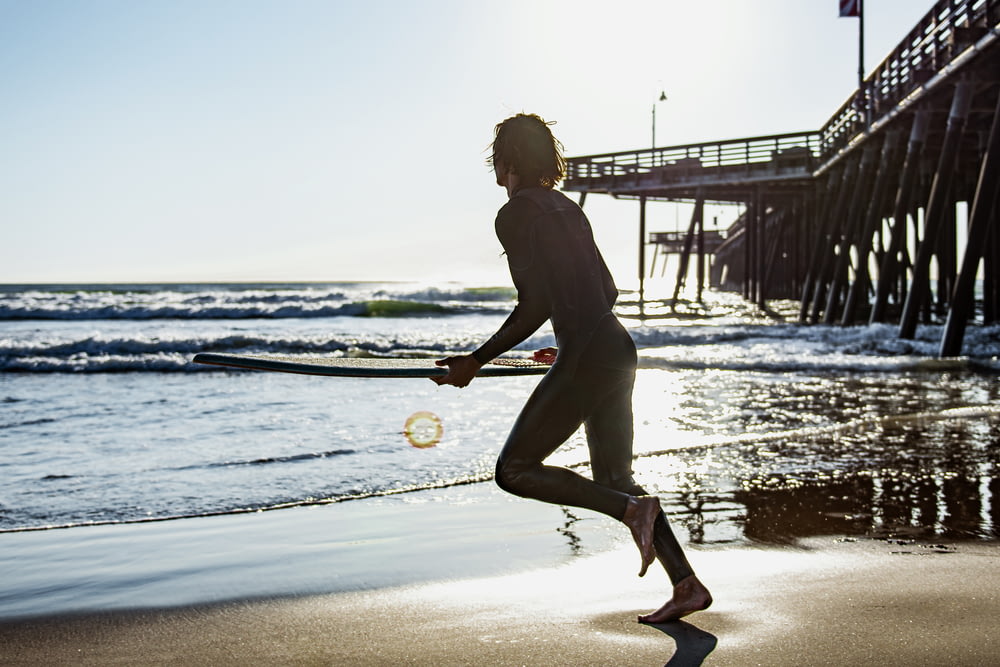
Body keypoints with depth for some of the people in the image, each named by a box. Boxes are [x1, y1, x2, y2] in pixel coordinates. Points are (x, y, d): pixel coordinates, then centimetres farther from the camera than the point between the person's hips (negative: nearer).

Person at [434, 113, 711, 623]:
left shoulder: (514, 215, -8)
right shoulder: (567, 208, 18)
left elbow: (536, 306, -16)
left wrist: (478, 360, -10)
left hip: (585, 357, -9)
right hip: (618, 349, 9)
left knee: (514, 471, 0)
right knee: (612, 479, 16)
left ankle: (632, 509, -12)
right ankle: (688, 586, 12)